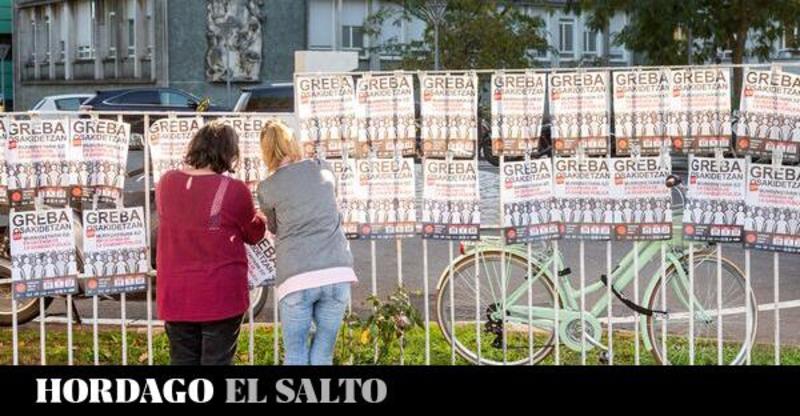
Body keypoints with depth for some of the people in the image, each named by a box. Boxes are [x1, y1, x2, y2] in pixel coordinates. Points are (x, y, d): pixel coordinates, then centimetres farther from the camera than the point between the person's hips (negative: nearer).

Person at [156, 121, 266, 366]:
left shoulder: (166, 183, -2)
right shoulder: (234, 191, -13)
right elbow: (254, 233, 3)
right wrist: (261, 216, 24)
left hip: (176, 295, 4)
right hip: (221, 295, -4)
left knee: (183, 361, 12)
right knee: (217, 362, 4)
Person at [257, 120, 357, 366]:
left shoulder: (267, 188, 5)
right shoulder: (324, 170, 13)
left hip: (297, 277, -2)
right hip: (337, 273, 2)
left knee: (296, 357, 7)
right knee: (321, 357, 9)